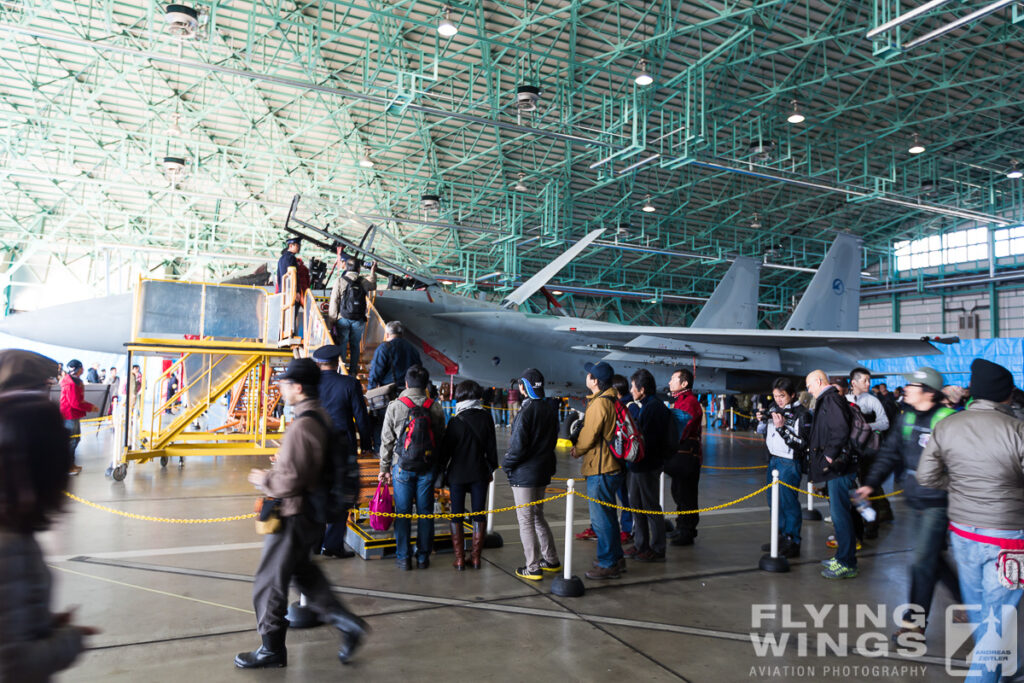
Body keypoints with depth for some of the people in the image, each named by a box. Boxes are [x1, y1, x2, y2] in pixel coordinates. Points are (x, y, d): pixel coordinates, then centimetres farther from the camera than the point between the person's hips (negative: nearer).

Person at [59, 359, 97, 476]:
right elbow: (75, 403, -23)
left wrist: (90, 405, 8)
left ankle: (71, 463, 28)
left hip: (74, 416, 10)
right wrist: (90, 408, -14)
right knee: (71, 441, -2)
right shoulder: (70, 384, -21)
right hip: (70, 416, -10)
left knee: (76, 439, 18)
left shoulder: (76, 381, 11)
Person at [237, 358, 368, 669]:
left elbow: (291, 481, -29)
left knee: (269, 582, 8)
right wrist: (283, 462, 12)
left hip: (293, 515, -10)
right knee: (302, 570, 25)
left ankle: (272, 649, 25)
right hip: (311, 512, 10)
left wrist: (264, 479, -11)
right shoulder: (322, 416, 4)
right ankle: (346, 622, 22)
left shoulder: (302, 426, -27)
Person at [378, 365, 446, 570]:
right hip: (427, 468, 2)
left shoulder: (395, 406, -4)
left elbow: (387, 441, -2)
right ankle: (423, 557, 16)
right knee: (425, 512, 9)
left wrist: (384, 469, 6)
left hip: (402, 467, -1)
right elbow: (441, 439, 5)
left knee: (402, 512, 7)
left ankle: (403, 557, 12)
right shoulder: (436, 408, 1)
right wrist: (439, 467, 14)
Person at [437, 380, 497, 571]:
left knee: (456, 516, 6)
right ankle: (475, 557, 15)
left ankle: (459, 559, 7)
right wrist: (491, 468, 16)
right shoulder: (486, 418, -2)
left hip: (458, 474, -3)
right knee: (479, 514, 10)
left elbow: (446, 449, -6)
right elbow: (491, 447, 5)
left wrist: (441, 470, 6)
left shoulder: (456, 421, -11)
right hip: (480, 473, 3)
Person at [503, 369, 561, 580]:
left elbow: (518, 447, -20)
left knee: (525, 521, 2)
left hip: (524, 475, -8)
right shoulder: (551, 408, 4)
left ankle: (533, 568, 7)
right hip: (543, 471, 8)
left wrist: (506, 464, -4)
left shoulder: (527, 411, -20)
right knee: (538, 516, 22)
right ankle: (551, 560, 28)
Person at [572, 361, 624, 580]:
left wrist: (577, 451, 2)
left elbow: (588, 436, -17)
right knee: (607, 515, 20)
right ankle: (616, 557, 31)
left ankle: (608, 565, 8)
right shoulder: (611, 400, 12)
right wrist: (580, 447, 11)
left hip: (600, 469, -10)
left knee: (601, 518, -1)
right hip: (611, 466, 10)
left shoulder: (599, 403, -19)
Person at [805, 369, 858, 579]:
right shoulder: (826, 400, 19)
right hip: (834, 468, 11)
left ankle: (847, 564, -1)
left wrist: (829, 456, -20)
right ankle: (843, 556, 26)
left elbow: (841, 430, -23)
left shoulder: (831, 400, -13)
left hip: (838, 467, -11)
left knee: (840, 513, -6)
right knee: (838, 512, 16)